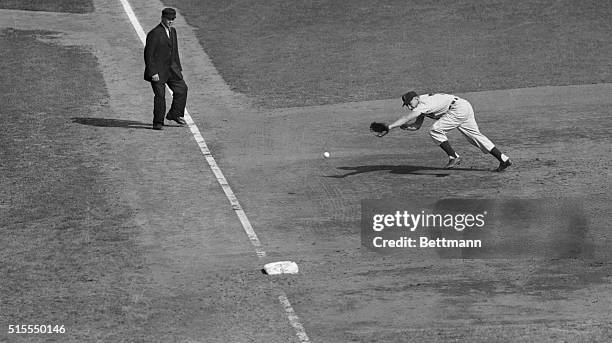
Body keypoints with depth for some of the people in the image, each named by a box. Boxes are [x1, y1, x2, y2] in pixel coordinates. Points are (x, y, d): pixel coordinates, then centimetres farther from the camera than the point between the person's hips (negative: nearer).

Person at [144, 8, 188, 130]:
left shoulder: (172, 31, 10)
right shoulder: (154, 34, -16)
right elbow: (148, 54, -17)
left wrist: (179, 68, 18)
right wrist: (152, 73, -21)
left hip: (171, 68, 8)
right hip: (157, 70, -8)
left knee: (182, 88, 4)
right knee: (160, 95, -6)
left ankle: (174, 114, 20)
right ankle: (158, 123, 5)